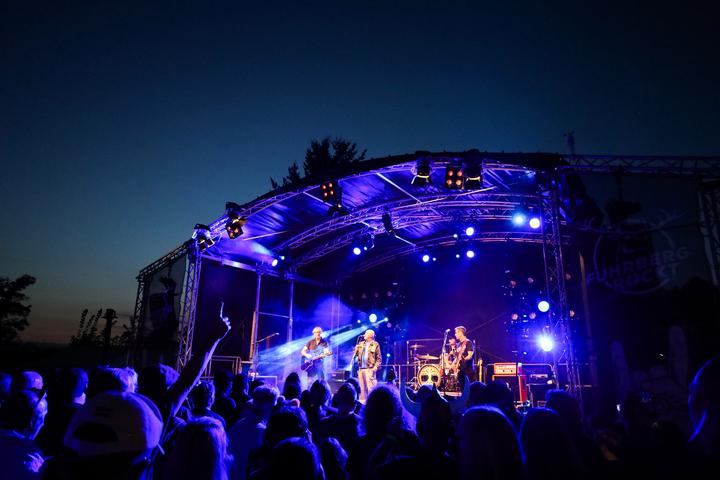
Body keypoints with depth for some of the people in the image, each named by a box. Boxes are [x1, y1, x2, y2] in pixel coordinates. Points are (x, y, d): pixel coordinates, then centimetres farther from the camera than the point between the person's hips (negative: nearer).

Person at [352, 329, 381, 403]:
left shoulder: (375, 344, 1)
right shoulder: (361, 344, 17)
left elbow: (379, 358, -2)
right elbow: (355, 353, 15)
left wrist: (375, 367, -12)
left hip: (370, 369, -6)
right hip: (361, 368, 6)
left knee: (370, 387, -10)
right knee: (362, 388, 10)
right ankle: (362, 402, 17)